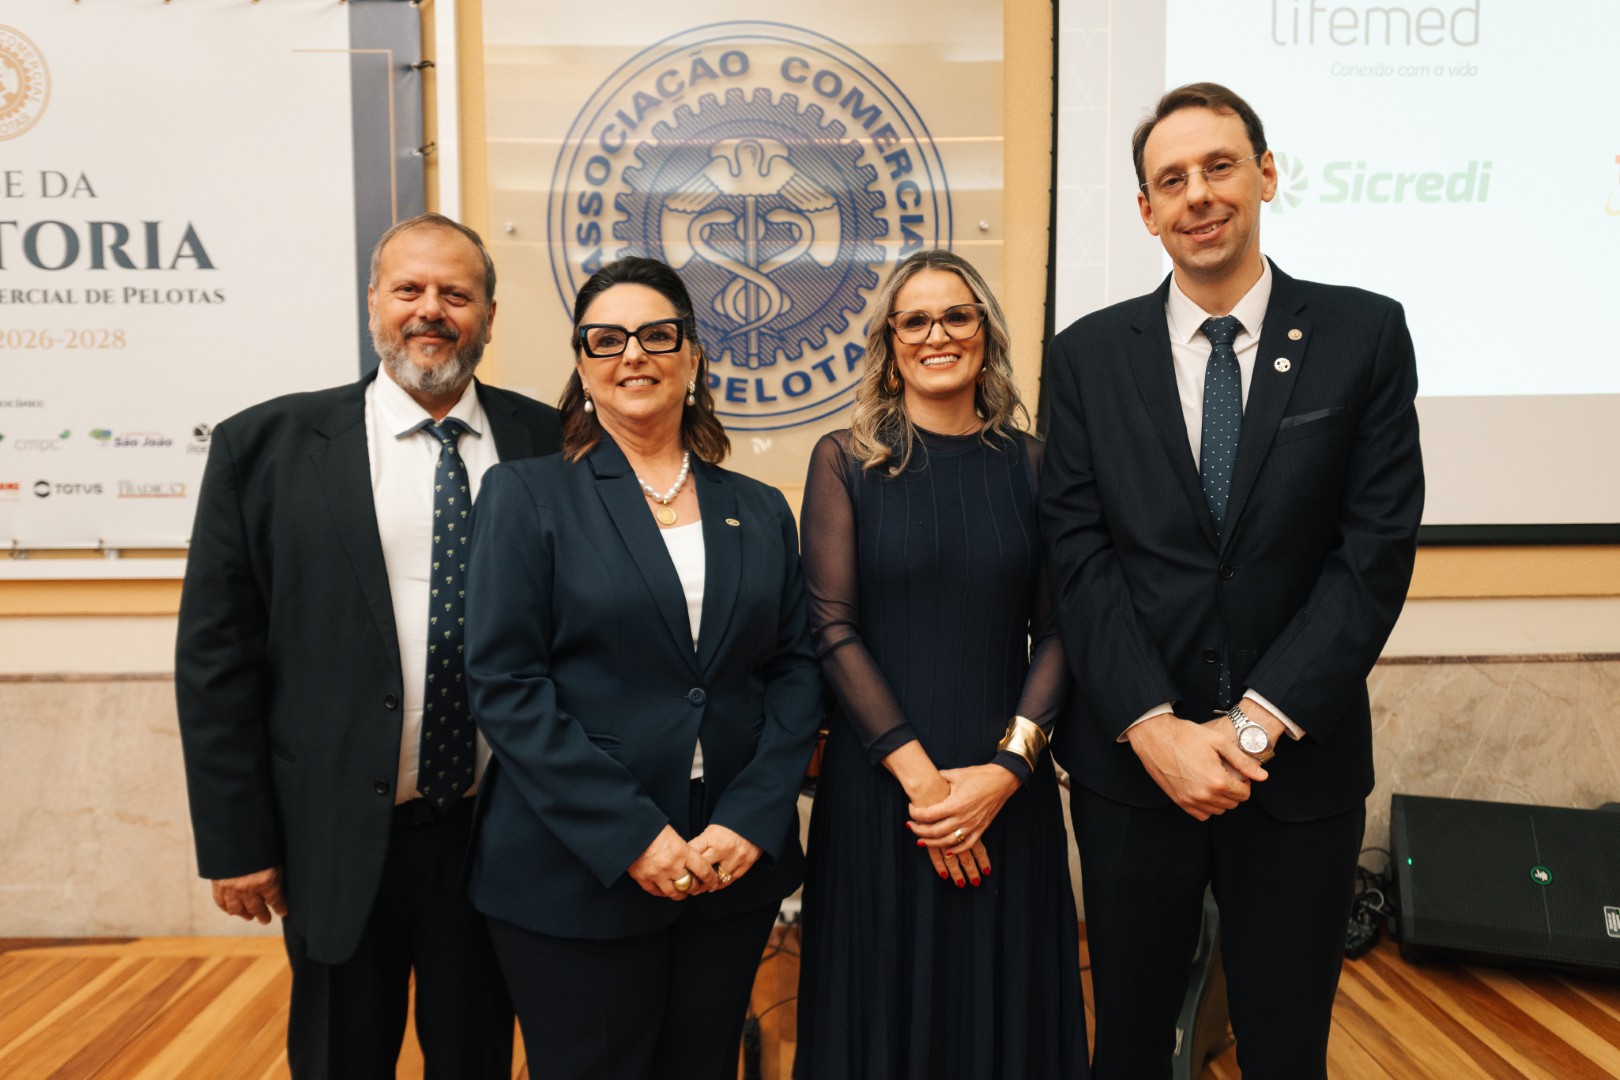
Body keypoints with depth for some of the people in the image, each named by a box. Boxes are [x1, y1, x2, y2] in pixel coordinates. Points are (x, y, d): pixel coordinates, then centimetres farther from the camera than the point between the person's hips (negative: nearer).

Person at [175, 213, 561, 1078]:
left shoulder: (549, 445, -1)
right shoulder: (265, 446, -3)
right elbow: (216, 657, -2)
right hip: (339, 838, 0)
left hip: (500, 834, 1)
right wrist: (236, 841, -4)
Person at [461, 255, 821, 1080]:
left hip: (735, 870, 3)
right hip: (576, 879, -3)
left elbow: (795, 671, 5)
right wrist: (630, 836, -15)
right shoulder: (526, 495, -2)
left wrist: (750, 820, -9)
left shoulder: (760, 512, 8)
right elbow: (504, 684, -9)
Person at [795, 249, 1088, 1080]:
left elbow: (1057, 630, 1)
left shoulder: (1029, 463, 4)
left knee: (1005, 1001, 14)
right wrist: (916, 772, -12)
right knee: (887, 1002, 11)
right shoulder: (846, 459, -1)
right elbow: (832, 627, -6)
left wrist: (1006, 769, -11)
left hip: (1006, 786, 2)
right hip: (877, 782, -1)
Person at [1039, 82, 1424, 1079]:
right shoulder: (1089, 355, 1)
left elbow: (1377, 550, -7)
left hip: (1300, 764, 0)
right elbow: (1079, 552, -4)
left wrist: (1257, 726, -13)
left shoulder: (1365, 335, -1)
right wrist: (1155, 727, -13)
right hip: (1129, 761, 1)